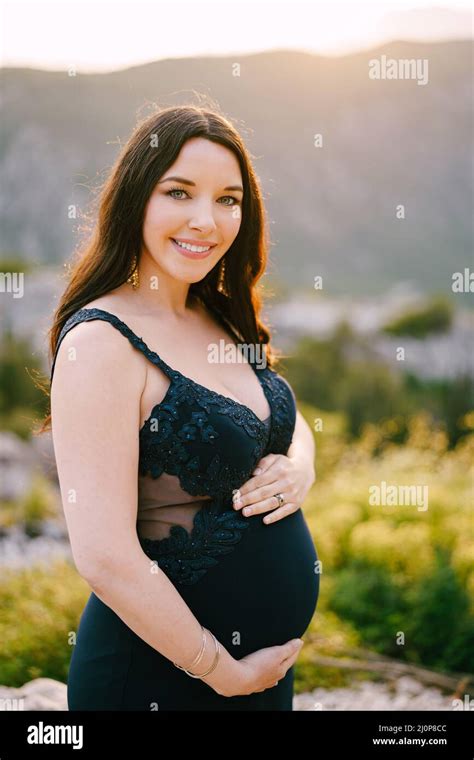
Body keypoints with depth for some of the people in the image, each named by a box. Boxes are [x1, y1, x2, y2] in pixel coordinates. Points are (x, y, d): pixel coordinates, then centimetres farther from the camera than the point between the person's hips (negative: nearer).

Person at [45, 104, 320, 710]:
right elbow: (105, 557, -25)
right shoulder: (101, 341, -21)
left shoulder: (220, 319, 3)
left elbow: (290, 425, 15)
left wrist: (299, 471, -8)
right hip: (162, 674, -7)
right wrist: (226, 674, -16)